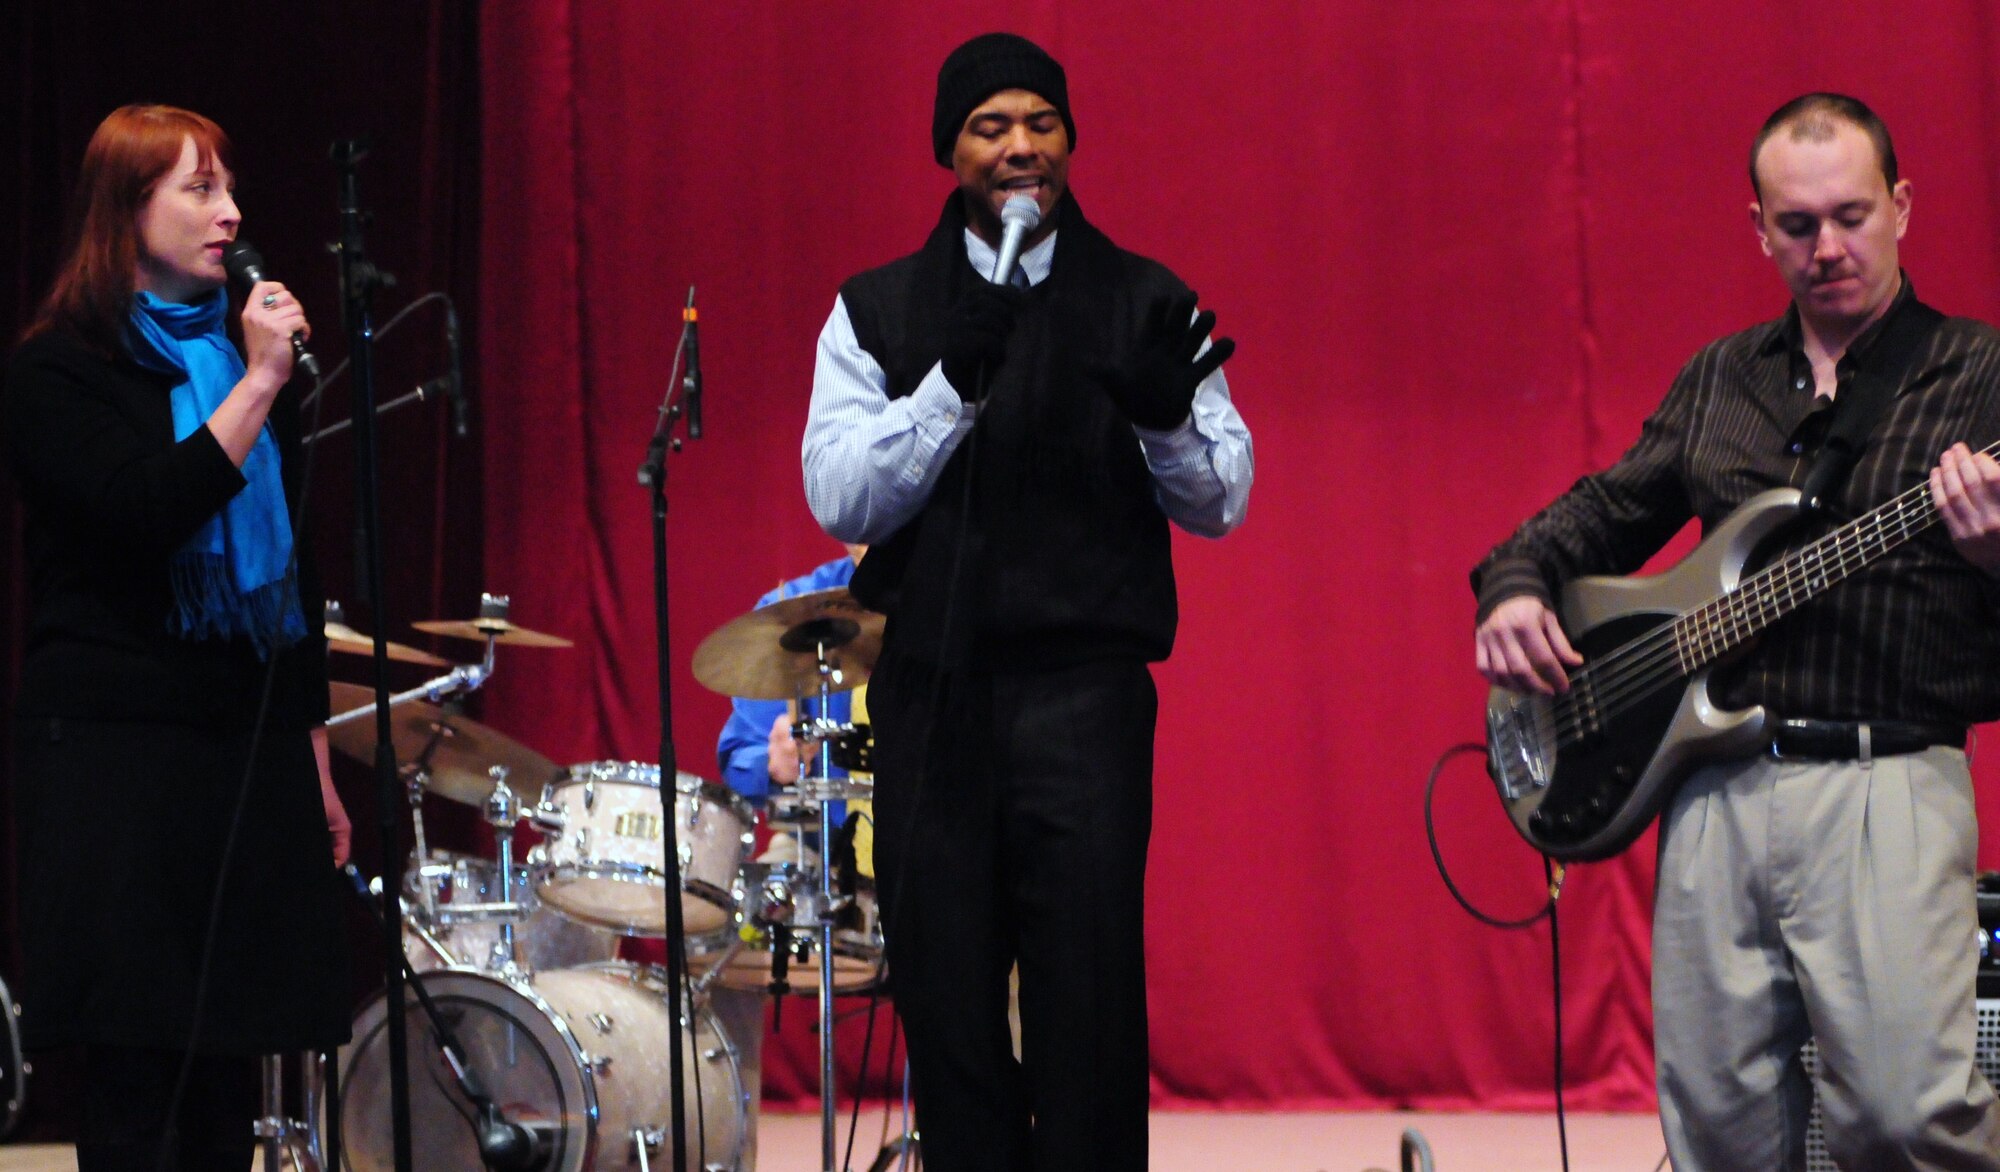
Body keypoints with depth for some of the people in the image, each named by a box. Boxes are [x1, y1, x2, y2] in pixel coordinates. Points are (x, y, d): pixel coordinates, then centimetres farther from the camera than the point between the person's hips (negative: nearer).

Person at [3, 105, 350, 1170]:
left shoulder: (236, 355, 16)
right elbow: (145, 514, -19)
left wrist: (314, 760, 16)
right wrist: (257, 387, -16)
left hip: (249, 743, 6)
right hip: (116, 751, -6)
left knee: (231, 1061, 4)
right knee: (133, 1066, -6)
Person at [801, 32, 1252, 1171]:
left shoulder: (1147, 304, 8)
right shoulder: (876, 312, 9)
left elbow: (1221, 504, 5)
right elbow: (841, 501, -1)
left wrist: (1165, 414, -16)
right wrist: (952, 382, -15)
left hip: (1085, 692, -1)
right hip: (931, 693, 2)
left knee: (1088, 999, -9)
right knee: (946, 998, 3)